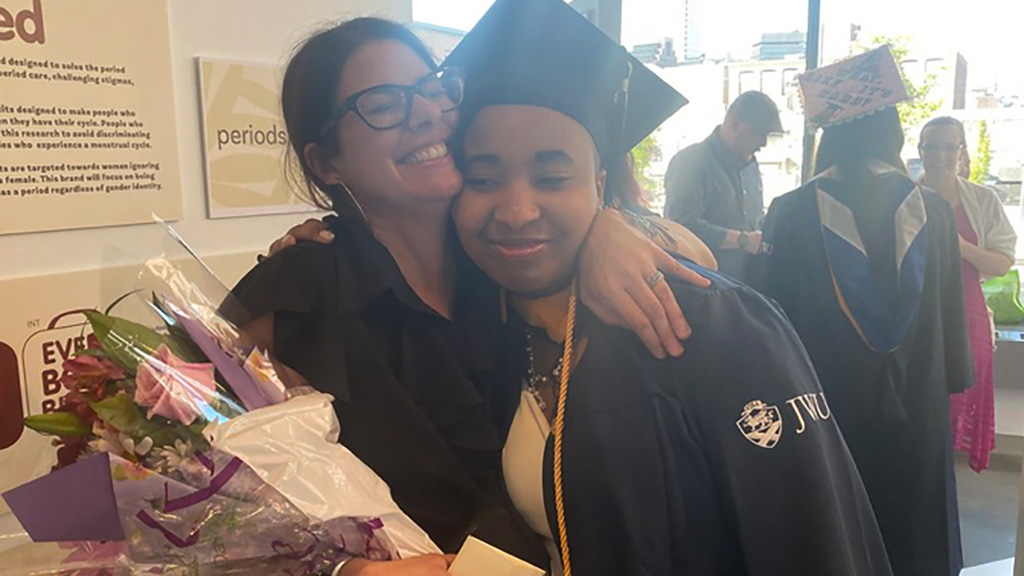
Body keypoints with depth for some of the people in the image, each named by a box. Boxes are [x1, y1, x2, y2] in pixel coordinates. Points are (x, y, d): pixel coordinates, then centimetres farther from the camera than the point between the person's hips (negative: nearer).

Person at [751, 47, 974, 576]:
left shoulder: (792, 213, -14)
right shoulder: (934, 213, -7)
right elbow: (952, 321, 0)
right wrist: (950, 381, 18)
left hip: (819, 407, -2)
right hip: (913, 413, 2)